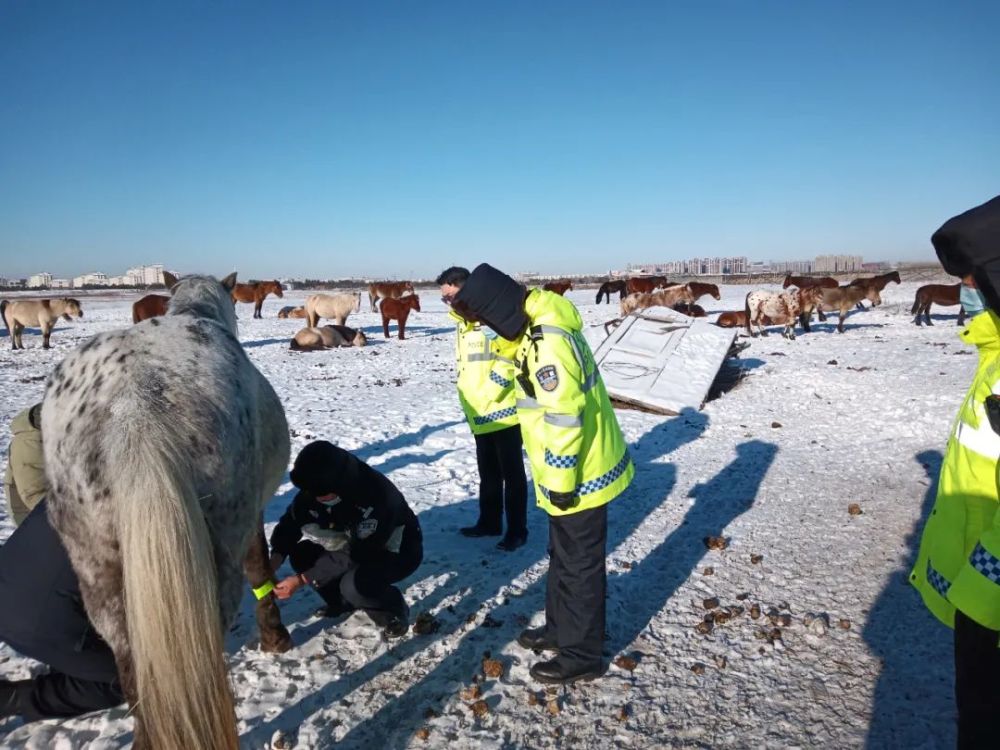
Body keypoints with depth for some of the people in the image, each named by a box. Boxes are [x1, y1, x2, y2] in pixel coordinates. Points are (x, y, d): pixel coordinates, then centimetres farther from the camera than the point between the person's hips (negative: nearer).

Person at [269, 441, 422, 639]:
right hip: (356, 544, 7)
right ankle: (345, 600, 12)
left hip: (398, 551, -7)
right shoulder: (316, 488, -18)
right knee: (301, 555, -10)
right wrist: (272, 565, -22)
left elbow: (353, 557, -32)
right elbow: (291, 522, -7)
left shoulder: (377, 496, -38)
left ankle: (395, 612, -2)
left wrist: (302, 579, -30)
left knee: (355, 584, -33)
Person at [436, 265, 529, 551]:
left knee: (512, 472, 3)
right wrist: (468, 402, 15)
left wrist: (491, 390, -21)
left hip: (503, 411, -9)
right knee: (488, 472, 19)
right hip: (480, 415, 9)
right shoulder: (463, 322, 14)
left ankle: (517, 530, 14)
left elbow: (513, 353, -24)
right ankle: (489, 522, 32)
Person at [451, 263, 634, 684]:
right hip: (579, 469, 10)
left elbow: (565, 420, -27)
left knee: (579, 565, 6)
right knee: (563, 556, 23)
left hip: (580, 476, -10)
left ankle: (581, 655, 23)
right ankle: (561, 629, 40)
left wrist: (561, 482, -20)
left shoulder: (547, 343, -28)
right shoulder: (540, 328, 4)